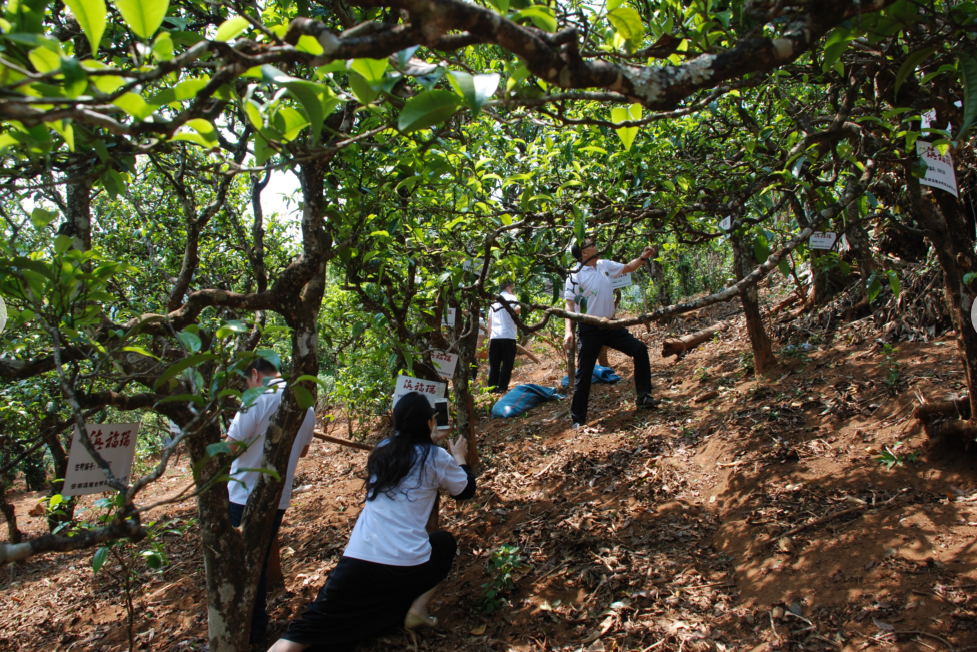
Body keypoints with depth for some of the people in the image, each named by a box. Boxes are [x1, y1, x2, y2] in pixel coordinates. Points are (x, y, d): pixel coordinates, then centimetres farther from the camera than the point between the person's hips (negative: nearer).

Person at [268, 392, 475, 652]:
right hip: (407, 569, -3)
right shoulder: (435, 457, -1)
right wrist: (459, 457, 31)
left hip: (356, 562, 3)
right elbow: (466, 490, 15)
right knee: (445, 542, 28)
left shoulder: (383, 450, 10)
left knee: (308, 630, 9)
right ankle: (418, 608, 13)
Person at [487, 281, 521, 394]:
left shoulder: (495, 301, 21)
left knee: (494, 364, 9)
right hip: (508, 336, -6)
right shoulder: (511, 297, 2)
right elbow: (516, 309, -20)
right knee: (507, 364, 0)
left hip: (494, 337, 6)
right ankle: (502, 388, -4)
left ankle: (492, 388, 7)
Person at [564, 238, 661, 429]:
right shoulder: (575, 275, -12)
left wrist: (643, 257, 3)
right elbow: (570, 305, -15)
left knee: (639, 349, 3)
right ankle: (578, 418, 8)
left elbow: (628, 268, 20)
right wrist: (569, 330, -24)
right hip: (589, 329, -6)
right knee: (584, 372, -2)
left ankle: (643, 396, 13)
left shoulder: (604, 265, 6)